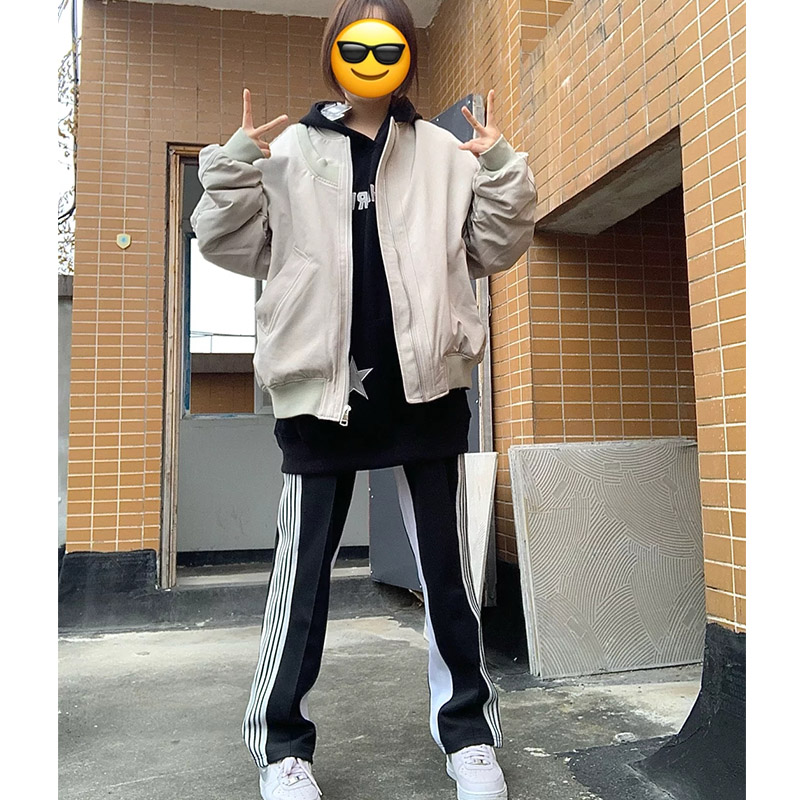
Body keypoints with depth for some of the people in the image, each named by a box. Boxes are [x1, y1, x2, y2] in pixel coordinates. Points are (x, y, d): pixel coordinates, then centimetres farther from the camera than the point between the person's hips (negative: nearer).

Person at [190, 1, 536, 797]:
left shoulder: (448, 152, 9)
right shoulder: (287, 151, 7)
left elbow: (493, 250, 7)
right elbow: (234, 248, 5)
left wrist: (501, 170, -6)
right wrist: (235, 166, -9)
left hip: (425, 383, 2)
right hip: (320, 384, -1)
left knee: (446, 566, 9)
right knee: (302, 569, 6)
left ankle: (468, 729, 25)